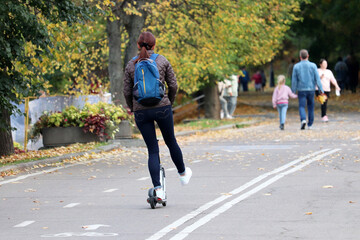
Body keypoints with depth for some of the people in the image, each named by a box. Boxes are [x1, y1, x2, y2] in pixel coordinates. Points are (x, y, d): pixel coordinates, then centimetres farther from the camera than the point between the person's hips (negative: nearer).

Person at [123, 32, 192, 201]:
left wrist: (133, 109, 19)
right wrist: (169, 103, 19)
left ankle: (158, 189, -5)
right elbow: (173, 86, 2)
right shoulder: (162, 61, 2)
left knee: (152, 150, 4)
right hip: (161, 107, -1)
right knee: (171, 142, 21)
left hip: (141, 111, 1)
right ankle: (183, 173, 40)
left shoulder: (131, 65, 4)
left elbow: (127, 92, 3)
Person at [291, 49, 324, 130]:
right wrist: (321, 89, -2)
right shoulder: (313, 65, -4)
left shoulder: (296, 66, -3)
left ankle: (303, 120, -27)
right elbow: (317, 78, -6)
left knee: (302, 107, -1)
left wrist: (293, 91, 8)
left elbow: (294, 80, -1)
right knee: (310, 107, 14)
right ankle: (310, 125, 19)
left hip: (301, 90, -1)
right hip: (311, 89, 1)